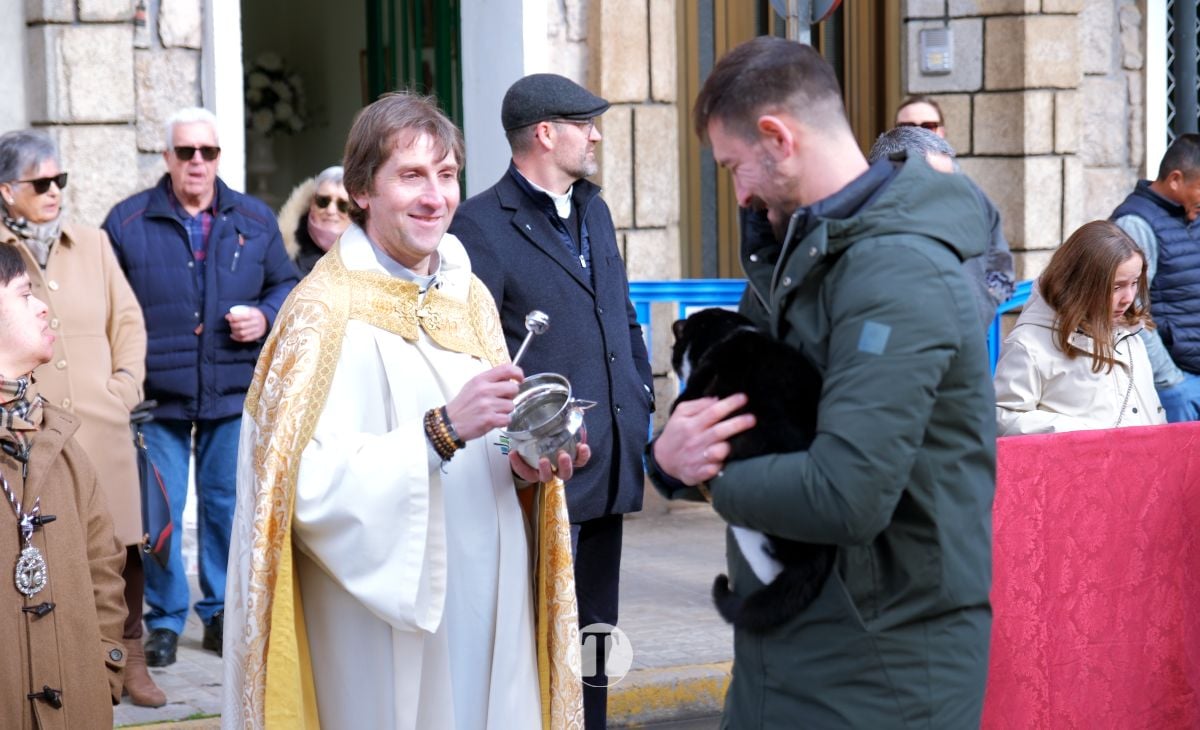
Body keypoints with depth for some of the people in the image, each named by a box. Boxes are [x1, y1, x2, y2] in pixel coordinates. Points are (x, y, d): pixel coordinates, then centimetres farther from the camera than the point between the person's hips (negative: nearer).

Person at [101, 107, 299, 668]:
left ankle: (222, 612, 19)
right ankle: (165, 618, 12)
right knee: (158, 511, 0)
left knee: (228, 505, 6)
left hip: (234, 393, 2)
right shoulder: (128, 222, 3)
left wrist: (265, 316, -4)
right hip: (158, 396, -2)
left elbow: (285, 284, 17)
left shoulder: (255, 220, 9)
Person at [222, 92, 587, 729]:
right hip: (384, 625, -6)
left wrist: (525, 458, -4)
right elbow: (311, 486, -21)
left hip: (487, 612, 6)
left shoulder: (469, 296, 9)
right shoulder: (328, 310, -11)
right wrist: (443, 430, -27)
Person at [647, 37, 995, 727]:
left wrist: (712, 476, -12)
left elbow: (847, 498, -30)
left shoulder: (898, 272, -20)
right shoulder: (798, 252, 11)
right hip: (786, 652, 8)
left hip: (880, 674, -8)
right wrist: (673, 449, -10)